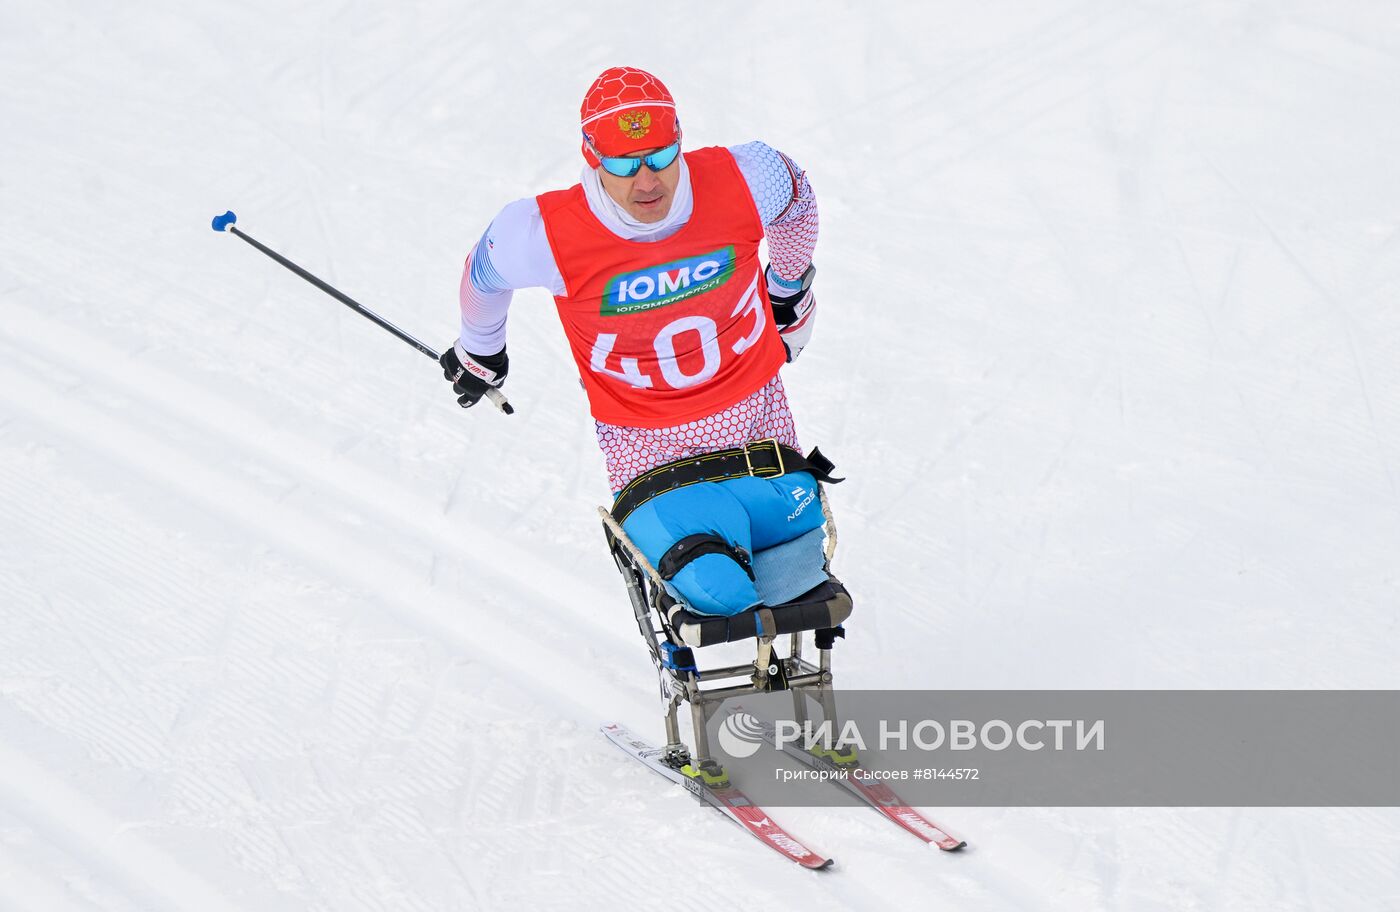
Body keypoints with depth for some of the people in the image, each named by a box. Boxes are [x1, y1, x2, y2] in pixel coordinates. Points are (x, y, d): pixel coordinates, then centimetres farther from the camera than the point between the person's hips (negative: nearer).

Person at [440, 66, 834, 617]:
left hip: (755, 412, 3)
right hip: (647, 442, -3)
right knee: (713, 592, -17)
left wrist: (791, 287, 21)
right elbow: (485, 272, -2)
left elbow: (795, 195, 4)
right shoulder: (548, 235, -26)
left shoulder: (741, 181, -22)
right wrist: (480, 349, 18)